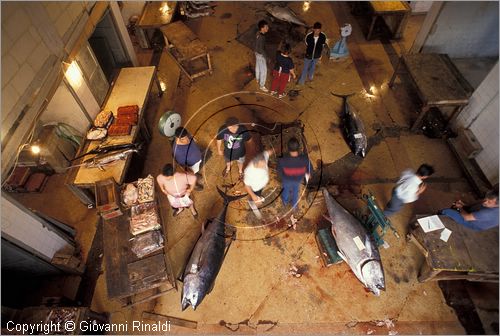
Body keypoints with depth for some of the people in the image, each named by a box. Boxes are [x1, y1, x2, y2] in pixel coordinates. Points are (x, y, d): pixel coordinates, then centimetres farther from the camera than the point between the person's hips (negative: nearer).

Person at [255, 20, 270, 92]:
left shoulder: (258, 33, -7)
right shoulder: (261, 37, -35)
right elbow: (261, 49, -30)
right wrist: (266, 57, -22)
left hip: (257, 52, 9)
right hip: (261, 55, -9)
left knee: (258, 66, 29)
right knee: (263, 70, 5)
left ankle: (258, 79, 53)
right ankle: (262, 85, 18)